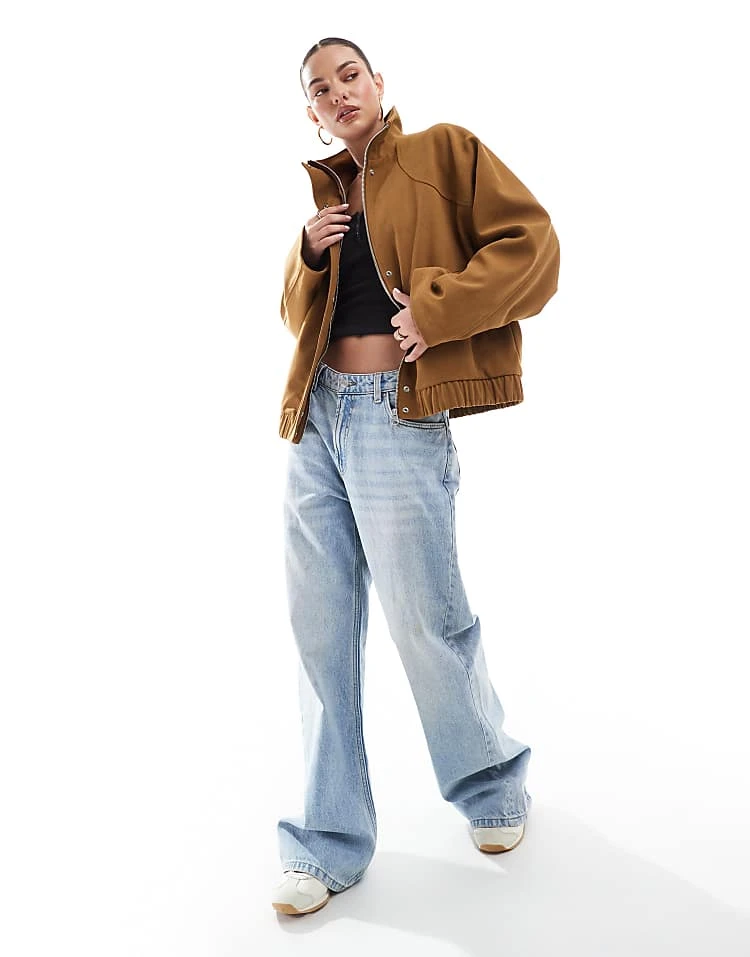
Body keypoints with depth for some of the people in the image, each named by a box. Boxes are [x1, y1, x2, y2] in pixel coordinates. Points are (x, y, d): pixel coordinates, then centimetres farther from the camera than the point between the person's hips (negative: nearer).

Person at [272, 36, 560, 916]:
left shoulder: (445, 151, 4)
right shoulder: (323, 193, 21)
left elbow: (532, 245, -5)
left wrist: (437, 309, -15)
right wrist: (308, 255, 4)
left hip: (399, 417, -6)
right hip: (316, 418, 6)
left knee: (425, 621, -1)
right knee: (321, 631, 6)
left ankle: (494, 788, 28)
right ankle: (330, 844, 17)